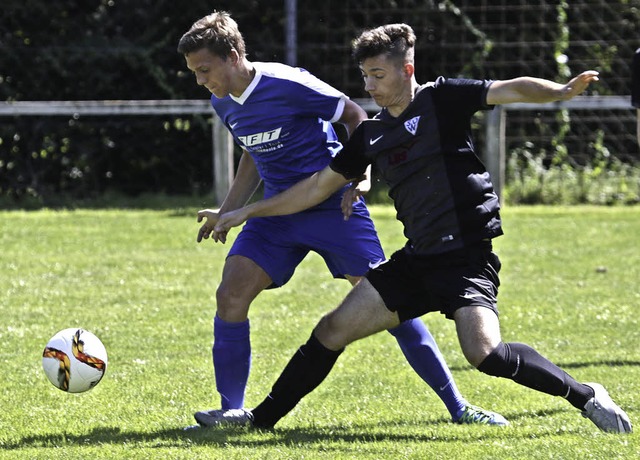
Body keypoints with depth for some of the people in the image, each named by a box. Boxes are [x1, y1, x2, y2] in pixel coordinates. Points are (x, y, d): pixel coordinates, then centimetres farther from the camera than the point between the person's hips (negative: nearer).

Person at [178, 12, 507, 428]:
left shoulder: (288, 85, -19)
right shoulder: (224, 103, 3)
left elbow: (355, 116, -8)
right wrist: (225, 213, 14)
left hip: (332, 207, -6)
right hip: (278, 213, 6)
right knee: (230, 296, -12)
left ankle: (457, 406, -2)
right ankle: (232, 410, -2)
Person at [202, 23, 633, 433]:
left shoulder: (442, 99, -5)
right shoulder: (371, 134, 13)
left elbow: (511, 90, -17)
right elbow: (318, 186, 22)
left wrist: (561, 91, -38)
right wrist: (246, 212, 21)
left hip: (468, 257, -7)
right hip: (418, 259, 7)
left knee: (484, 352, -26)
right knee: (334, 330, 3)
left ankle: (585, 396, -10)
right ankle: (263, 417, 16)